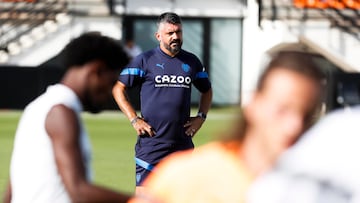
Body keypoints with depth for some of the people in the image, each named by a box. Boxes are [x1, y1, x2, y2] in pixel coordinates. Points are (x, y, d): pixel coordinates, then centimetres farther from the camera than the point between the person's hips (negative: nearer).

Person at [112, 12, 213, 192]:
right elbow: (118, 88, 2)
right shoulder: (145, 60, 0)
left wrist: (201, 117, 9)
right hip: (150, 142, -4)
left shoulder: (192, 62, 11)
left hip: (183, 143, 4)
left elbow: (206, 91, 26)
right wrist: (134, 119, -7)